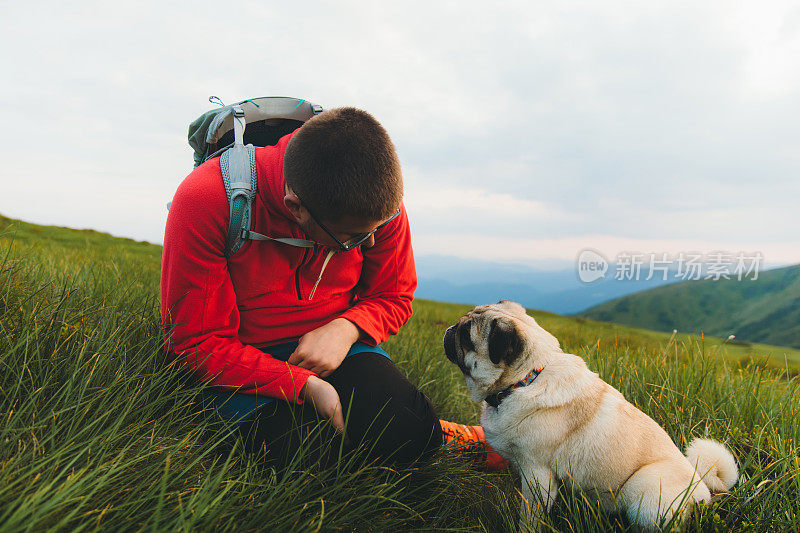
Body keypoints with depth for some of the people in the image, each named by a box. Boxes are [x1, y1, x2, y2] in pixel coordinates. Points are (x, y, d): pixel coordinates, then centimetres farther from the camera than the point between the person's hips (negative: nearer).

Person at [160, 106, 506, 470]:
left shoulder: (379, 202, -14)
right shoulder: (205, 202, -25)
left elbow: (393, 298, 2)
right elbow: (195, 342, -19)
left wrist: (346, 328, -21)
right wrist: (305, 385, -29)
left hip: (333, 341, 1)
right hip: (242, 358, 0)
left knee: (404, 431, -26)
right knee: (282, 447, -27)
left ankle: (429, 433, 10)